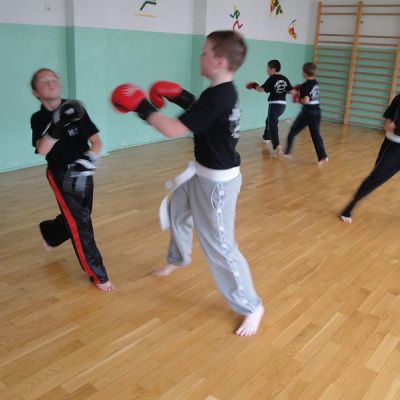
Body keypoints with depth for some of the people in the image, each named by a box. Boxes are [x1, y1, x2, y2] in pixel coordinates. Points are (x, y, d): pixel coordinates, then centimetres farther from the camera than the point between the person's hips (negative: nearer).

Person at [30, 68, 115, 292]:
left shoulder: (77, 110, -6)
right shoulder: (39, 119, -9)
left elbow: (96, 141, -8)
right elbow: (42, 150, -25)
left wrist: (90, 157, -28)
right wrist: (57, 124, -38)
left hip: (83, 171, 3)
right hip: (61, 175, -3)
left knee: (75, 217, 18)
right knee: (80, 221, -9)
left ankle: (49, 232, 54)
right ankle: (97, 274, 1)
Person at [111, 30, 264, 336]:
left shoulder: (217, 97, -28)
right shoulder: (224, 92, 2)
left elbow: (174, 130, -29)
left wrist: (143, 107, -18)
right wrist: (186, 100, 6)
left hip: (217, 181, -11)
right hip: (205, 173, 11)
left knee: (219, 246, -4)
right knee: (178, 209, 30)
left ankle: (251, 306, 13)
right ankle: (179, 258, 57)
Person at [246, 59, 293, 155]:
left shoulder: (271, 79, -10)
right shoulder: (284, 79, 7)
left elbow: (261, 89, -15)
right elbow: (291, 91, 5)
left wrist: (255, 86, 3)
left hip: (274, 104, -7)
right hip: (283, 104, 7)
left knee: (272, 125, -9)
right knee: (270, 120, 27)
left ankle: (277, 145, -26)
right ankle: (266, 138, 44)